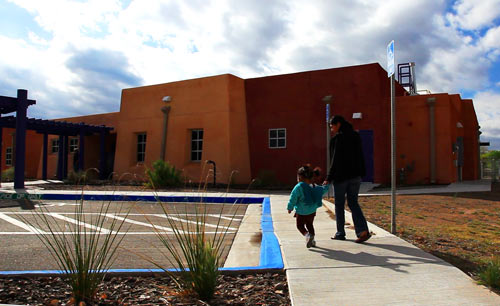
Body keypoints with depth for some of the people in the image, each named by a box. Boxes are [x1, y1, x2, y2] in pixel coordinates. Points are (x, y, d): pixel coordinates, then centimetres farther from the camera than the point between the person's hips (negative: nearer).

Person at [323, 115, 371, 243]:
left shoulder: (337, 138, -13)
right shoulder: (355, 136, 9)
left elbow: (335, 160, -15)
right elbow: (360, 157, 12)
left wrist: (329, 178, -11)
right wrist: (361, 174, 16)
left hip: (341, 176, -6)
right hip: (355, 176, 6)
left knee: (339, 205, 7)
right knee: (353, 203, 12)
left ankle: (340, 233, 17)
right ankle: (363, 230, -3)